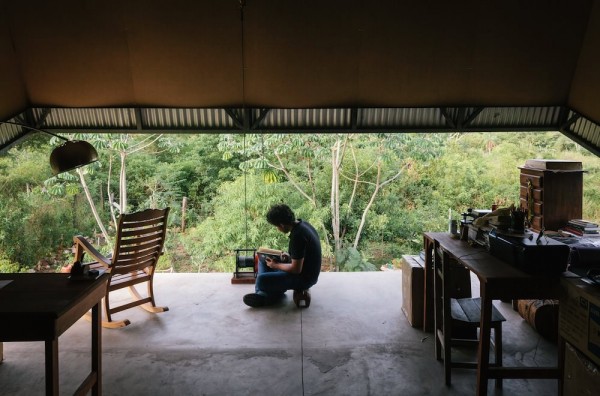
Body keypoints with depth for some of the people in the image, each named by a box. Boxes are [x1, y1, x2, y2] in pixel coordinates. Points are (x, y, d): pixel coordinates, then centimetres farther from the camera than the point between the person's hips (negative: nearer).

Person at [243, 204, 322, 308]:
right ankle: (263, 293, 8)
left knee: (261, 280, -23)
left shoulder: (297, 236, -29)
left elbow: (296, 269, -26)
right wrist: (290, 255, 6)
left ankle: (275, 294, 7)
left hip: (304, 278, -10)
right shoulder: (302, 223, 0)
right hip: (305, 268, 10)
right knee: (263, 259, 15)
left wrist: (276, 265, -12)